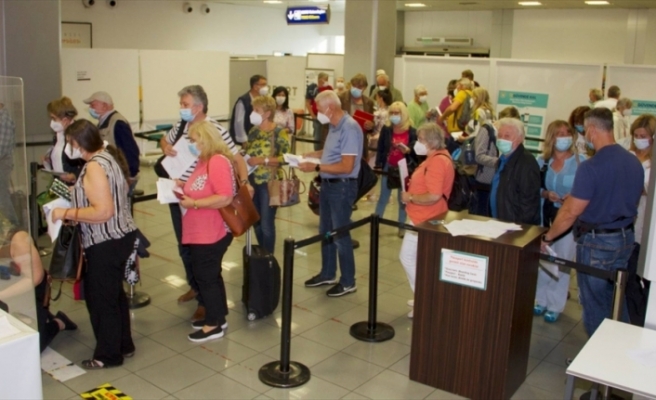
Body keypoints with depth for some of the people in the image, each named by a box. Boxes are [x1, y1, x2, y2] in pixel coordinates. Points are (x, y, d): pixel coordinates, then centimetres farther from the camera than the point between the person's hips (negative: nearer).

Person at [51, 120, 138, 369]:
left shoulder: (94, 166, -21)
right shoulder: (109, 156, 8)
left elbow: (103, 212, -27)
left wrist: (66, 213, -18)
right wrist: (78, 188, 17)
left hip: (106, 244, -10)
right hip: (121, 237, 10)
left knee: (100, 298, 5)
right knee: (114, 293, 21)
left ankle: (108, 355, 19)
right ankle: (123, 344, 33)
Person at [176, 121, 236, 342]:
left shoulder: (218, 162, -20)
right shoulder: (204, 160, 11)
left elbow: (225, 197, -27)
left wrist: (193, 204, -24)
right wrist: (185, 187, 6)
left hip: (211, 233, -10)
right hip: (200, 232, 10)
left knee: (206, 276, 2)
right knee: (210, 275, 19)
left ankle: (214, 324, 16)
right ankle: (217, 316, 33)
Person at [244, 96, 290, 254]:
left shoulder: (279, 133, -10)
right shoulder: (253, 131, 8)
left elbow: (286, 158, -18)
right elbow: (246, 151, 17)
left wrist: (262, 160, -23)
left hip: (269, 184, -6)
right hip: (252, 181, 6)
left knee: (266, 224, -1)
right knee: (256, 221, 14)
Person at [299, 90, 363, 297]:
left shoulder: (350, 128, -22)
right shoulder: (334, 126, 6)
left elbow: (346, 166, -25)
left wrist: (316, 167, -22)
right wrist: (311, 155, 6)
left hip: (342, 186, -9)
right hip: (328, 184, 9)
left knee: (340, 235, 3)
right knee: (325, 231, 19)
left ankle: (348, 282, 18)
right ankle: (327, 274, 35)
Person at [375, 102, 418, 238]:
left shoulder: (411, 131, -6)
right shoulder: (386, 129, -4)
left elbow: (416, 150, -6)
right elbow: (380, 148, -2)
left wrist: (408, 150, -27)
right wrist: (378, 165, -6)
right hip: (388, 167, 0)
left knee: (403, 199, 10)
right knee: (383, 197, 9)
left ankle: (402, 227, 20)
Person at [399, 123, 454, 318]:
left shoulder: (437, 162, -23)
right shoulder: (438, 157, 10)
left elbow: (434, 196, -30)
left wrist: (410, 198, -17)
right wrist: (413, 185, 7)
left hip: (425, 219, -11)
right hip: (424, 217, 11)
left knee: (407, 257, -3)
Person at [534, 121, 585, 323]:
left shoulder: (581, 161, -9)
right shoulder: (542, 161, 3)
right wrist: (545, 193, -13)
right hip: (545, 215, 4)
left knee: (562, 261, 6)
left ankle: (555, 305, 18)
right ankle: (542, 299, 28)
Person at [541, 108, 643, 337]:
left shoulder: (591, 167, -21)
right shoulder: (634, 163, 1)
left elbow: (570, 213, -20)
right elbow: (631, 202, 14)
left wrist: (547, 237, -8)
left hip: (597, 242, -7)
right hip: (626, 238, 7)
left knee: (595, 303, 9)